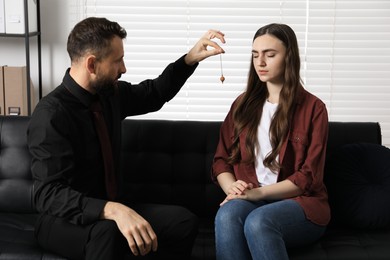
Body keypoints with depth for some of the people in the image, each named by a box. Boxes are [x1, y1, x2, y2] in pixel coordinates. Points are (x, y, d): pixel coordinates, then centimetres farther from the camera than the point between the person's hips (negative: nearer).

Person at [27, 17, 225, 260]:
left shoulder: (111, 93, 0)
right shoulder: (51, 115, -22)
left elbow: (155, 93, 19)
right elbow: (49, 194, -31)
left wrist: (191, 58, 5)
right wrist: (113, 210, -46)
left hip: (110, 208, 7)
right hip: (66, 219, -7)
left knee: (184, 221, -15)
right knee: (109, 232, -40)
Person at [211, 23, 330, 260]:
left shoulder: (313, 108, -1)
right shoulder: (243, 104, 12)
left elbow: (308, 177, -7)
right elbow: (222, 159, 10)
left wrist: (259, 192, -19)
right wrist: (233, 188, -13)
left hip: (300, 203, -3)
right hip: (250, 199, 3)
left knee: (258, 221, -36)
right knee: (227, 215, -33)